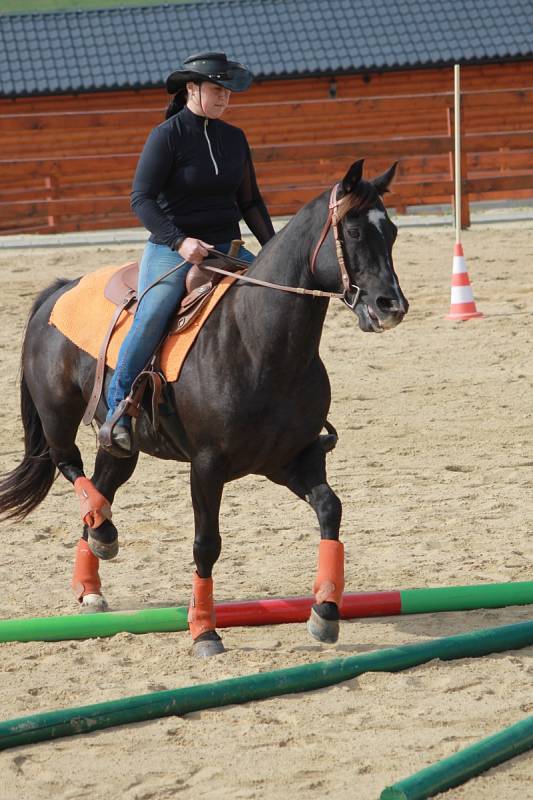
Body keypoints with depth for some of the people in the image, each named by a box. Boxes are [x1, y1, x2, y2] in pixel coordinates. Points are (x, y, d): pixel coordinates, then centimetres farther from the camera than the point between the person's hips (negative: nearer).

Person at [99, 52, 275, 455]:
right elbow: (142, 199, -13)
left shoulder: (234, 138, 11)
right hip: (173, 247, -6)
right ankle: (117, 411, -27)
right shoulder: (167, 135, -7)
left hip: (226, 247, 6)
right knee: (154, 312, -33)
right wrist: (179, 242, -27)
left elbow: (250, 202, 20)